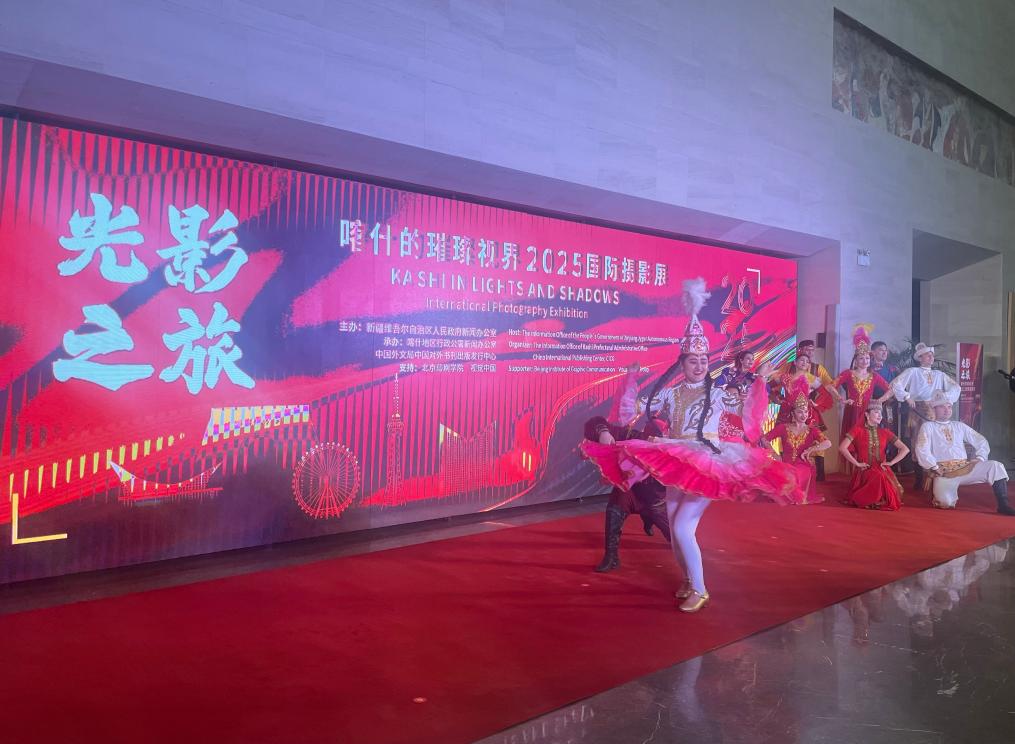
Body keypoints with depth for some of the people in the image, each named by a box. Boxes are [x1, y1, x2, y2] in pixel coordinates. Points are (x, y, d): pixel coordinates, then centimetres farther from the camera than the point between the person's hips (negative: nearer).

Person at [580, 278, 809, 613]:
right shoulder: (670, 392, 6)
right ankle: (689, 580, 32)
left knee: (683, 527, -14)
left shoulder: (716, 393, 1)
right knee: (674, 528, 10)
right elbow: (640, 411, 9)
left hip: (707, 465, -4)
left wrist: (759, 381, 4)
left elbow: (744, 411, 9)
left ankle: (700, 590, 2)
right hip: (675, 466, 4)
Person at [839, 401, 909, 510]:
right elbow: (842, 448, -7)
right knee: (878, 477, -35)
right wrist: (857, 463, -9)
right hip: (864, 471, -3)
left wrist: (891, 462, 1)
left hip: (882, 470, 3)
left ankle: (884, 501, -1)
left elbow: (905, 449, 13)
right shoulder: (858, 429, 3)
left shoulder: (885, 432, 13)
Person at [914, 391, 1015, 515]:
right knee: (945, 502, -28)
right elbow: (922, 450, -5)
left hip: (965, 467, 4)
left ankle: (1003, 504, -16)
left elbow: (981, 441, 20)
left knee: (995, 466, -21)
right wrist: (934, 467, -12)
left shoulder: (959, 426, 21)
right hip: (943, 471, -4)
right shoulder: (928, 426, 7)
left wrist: (980, 458, 4)